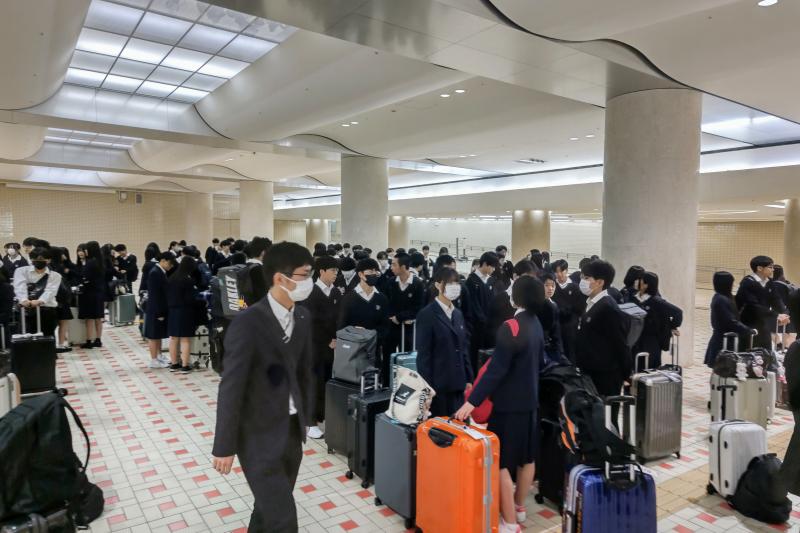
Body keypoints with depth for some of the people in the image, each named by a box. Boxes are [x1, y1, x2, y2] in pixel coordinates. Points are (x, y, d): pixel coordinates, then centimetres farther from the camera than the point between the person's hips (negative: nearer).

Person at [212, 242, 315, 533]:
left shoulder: (302, 318, 2)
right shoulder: (248, 322, -21)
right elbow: (231, 388, -18)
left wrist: (306, 418, 15)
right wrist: (224, 447, -13)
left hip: (291, 430, 7)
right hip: (259, 435, -6)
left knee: (269, 508, 21)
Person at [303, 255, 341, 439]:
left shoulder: (336, 293, 8)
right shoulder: (310, 293, -10)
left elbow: (339, 318, 9)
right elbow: (312, 322, -14)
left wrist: (336, 339, -4)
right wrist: (327, 341, -11)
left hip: (333, 345, 5)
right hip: (316, 345, -5)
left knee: (328, 382, 8)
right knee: (315, 383, -1)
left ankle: (323, 417, 20)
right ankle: (311, 422, 9)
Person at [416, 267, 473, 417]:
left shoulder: (458, 314, 13)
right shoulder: (427, 314, -9)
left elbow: (464, 348, 15)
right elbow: (423, 354, -12)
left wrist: (468, 379, 10)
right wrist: (427, 387, -14)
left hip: (457, 383, 7)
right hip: (438, 384, -6)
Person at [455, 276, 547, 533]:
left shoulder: (511, 327, -23)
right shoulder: (536, 324, 4)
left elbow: (496, 369, -26)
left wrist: (472, 401, -24)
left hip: (509, 403, -9)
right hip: (530, 399, 9)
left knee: (501, 461, 1)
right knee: (526, 456, 19)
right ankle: (519, 507, 36)